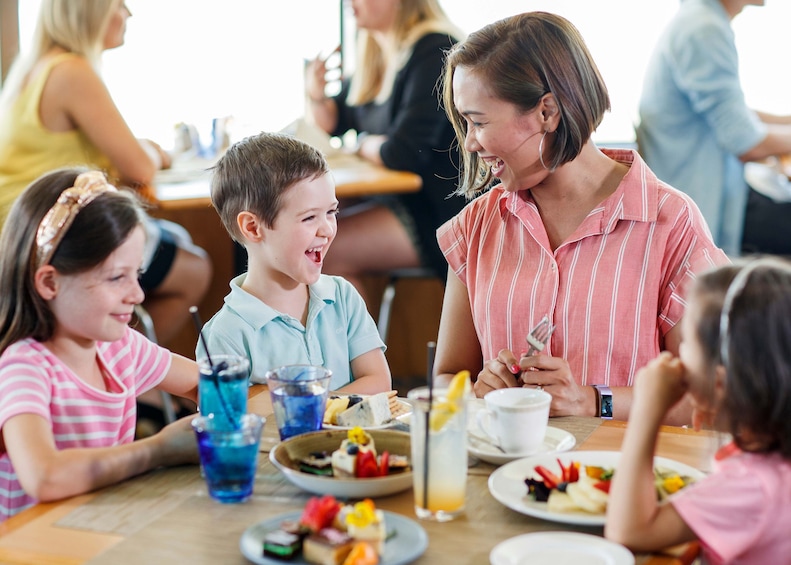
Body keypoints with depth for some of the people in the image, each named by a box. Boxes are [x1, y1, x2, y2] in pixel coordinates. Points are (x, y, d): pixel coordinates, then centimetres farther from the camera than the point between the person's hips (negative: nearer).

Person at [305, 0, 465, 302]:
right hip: (399, 199, 9)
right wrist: (316, 95, 4)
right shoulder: (375, 56, 13)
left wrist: (363, 145, 0)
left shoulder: (434, 51, -16)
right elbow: (333, 124, 26)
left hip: (439, 209, -9)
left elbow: (403, 152, -21)